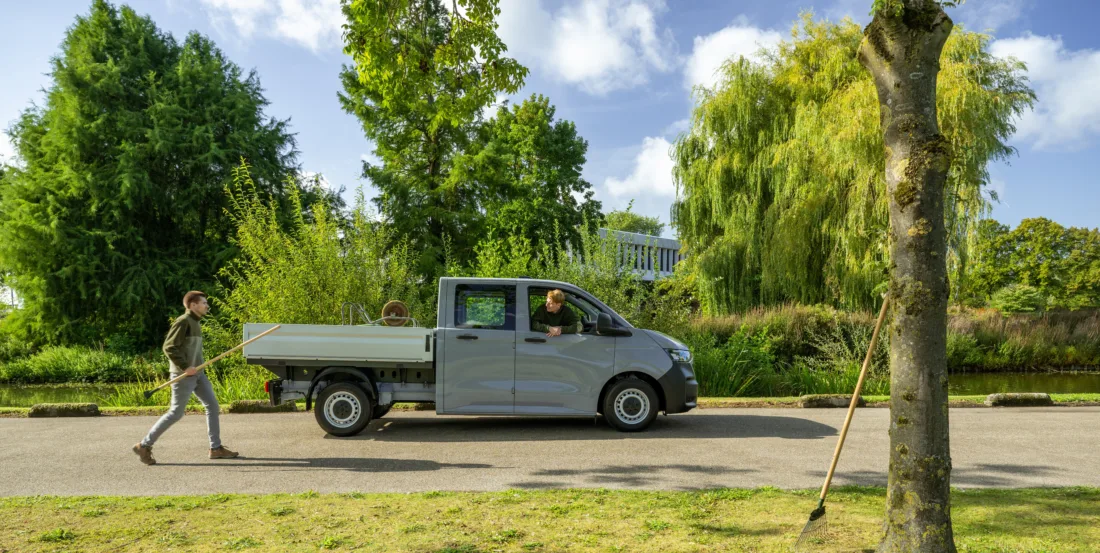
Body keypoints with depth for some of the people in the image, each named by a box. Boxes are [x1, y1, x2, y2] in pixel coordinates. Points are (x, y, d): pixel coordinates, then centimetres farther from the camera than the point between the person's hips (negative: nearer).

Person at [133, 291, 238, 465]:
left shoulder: (195, 323, 15)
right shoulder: (183, 322, -13)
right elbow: (169, 347, -19)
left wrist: (194, 368, 13)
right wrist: (185, 367, -22)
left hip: (197, 373, 9)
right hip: (183, 375, -9)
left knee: (212, 405, 4)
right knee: (176, 413, -4)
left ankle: (216, 448, 7)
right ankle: (144, 446, 9)